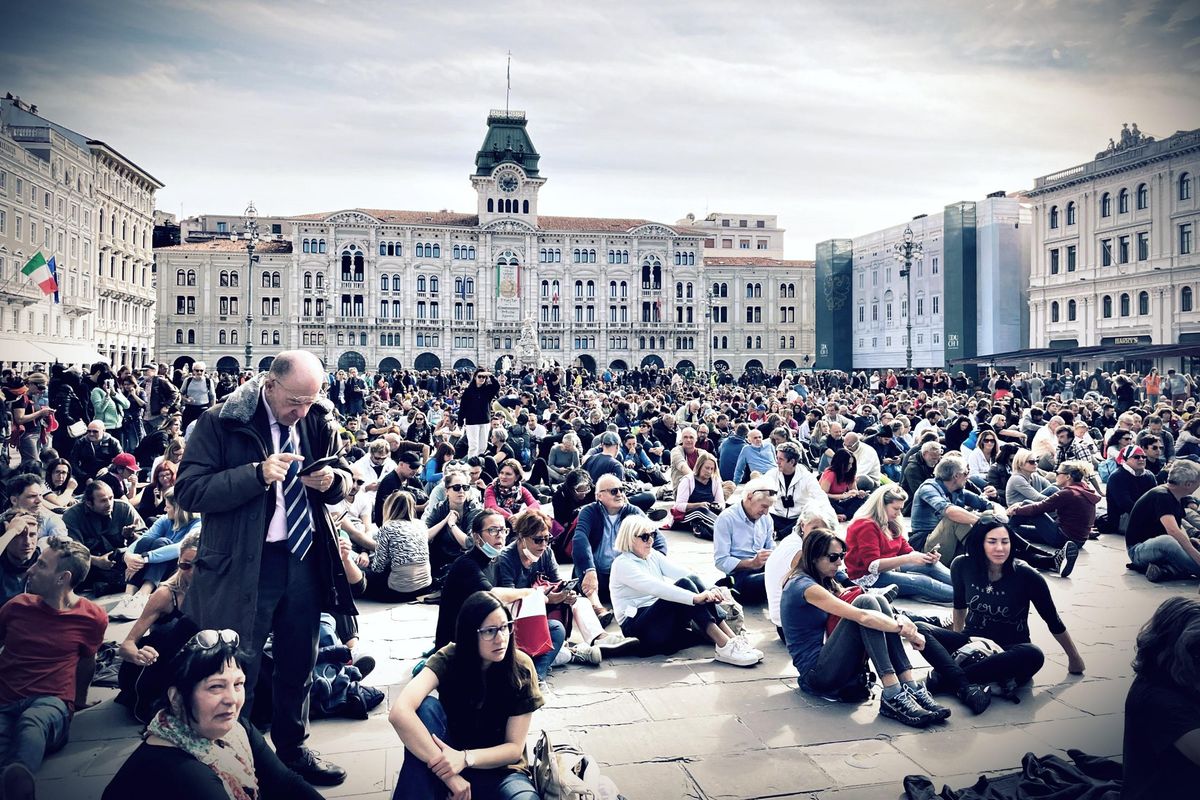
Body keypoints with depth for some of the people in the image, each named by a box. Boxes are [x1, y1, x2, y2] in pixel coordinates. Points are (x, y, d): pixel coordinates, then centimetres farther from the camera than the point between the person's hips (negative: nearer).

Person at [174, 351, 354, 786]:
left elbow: (343, 482, 12)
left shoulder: (320, 420, 2)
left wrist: (332, 480, -12)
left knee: (298, 667, 19)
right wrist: (257, 473, -26)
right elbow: (188, 491, -14)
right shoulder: (221, 422, -11)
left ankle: (292, 749, 41)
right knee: (237, 675, 7)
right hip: (243, 565, -4)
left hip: (306, 559, 5)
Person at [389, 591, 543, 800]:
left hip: (498, 769, -2)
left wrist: (465, 758, -29)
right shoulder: (448, 660, -17)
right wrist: (448, 772, -38)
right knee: (427, 707, -29)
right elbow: (399, 713, -35)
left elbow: (514, 748, -12)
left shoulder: (521, 669, -15)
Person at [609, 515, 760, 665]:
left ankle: (733, 639, -27)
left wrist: (711, 590, -22)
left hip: (660, 617, 7)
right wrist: (695, 597, -37)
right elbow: (657, 587, -28)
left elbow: (683, 573, -5)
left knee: (692, 581, -19)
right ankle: (724, 646, -35)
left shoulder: (653, 555, 11)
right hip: (636, 626, -7)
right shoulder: (622, 564, -12)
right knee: (684, 584, -27)